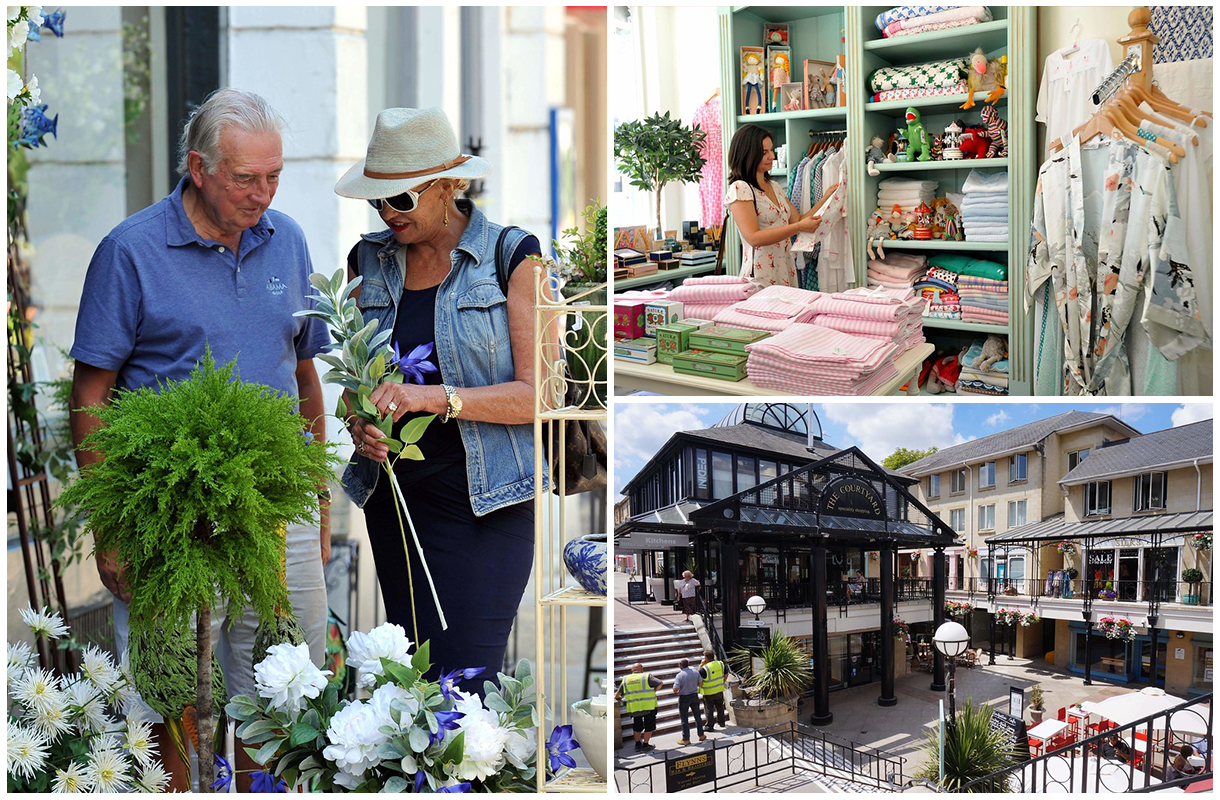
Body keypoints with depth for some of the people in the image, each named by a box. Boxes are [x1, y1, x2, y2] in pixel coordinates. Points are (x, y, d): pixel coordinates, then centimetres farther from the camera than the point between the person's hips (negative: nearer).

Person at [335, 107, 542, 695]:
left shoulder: (511, 257, -4)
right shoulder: (368, 261, 10)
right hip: (393, 493, 4)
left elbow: (536, 394, -9)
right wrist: (360, 424, -8)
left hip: (484, 502, -4)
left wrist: (437, 397, -21)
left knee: (463, 680, -11)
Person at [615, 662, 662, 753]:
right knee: (649, 726, 10)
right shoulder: (647, 676, -1)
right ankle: (645, 745, 11)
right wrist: (653, 692, 3)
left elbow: (618, 694, 10)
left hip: (634, 707, 3)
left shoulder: (625, 679, 8)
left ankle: (637, 745, 23)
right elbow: (659, 683, -11)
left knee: (637, 727, 20)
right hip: (648, 706, -3)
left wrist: (617, 697, 32)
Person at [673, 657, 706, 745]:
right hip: (694, 696, 5)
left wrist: (676, 692, -1)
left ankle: (686, 739, 9)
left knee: (685, 719, 5)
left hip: (684, 698, -5)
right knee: (697, 716, 19)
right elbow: (699, 684, 8)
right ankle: (701, 735, 27)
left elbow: (675, 689, -23)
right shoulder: (695, 672, -5)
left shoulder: (679, 675, -21)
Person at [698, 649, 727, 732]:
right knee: (720, 707, 22)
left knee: (709, 710, 7)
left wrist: (701, 665, -12)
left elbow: (697, 676, -13)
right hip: (719, 690, 5)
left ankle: (710, 726, 12)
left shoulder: (704, 668, -25)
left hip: (708, 693, -5)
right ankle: (722, 722, 34)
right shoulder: (720, 664, -6)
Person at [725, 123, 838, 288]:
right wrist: (799, 227, -21)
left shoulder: (774, 187, 17)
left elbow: (797, 220, 14)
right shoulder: (740, 189, -9)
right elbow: (753, 237, -18)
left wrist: (825, 198, 6)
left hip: (786, 273, 7)